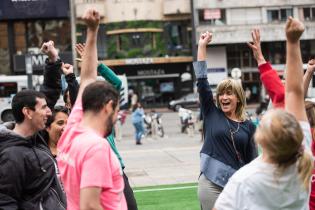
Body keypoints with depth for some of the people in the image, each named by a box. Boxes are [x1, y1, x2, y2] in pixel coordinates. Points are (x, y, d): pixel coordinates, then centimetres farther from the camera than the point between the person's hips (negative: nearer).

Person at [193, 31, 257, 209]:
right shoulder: (212, 114, 4)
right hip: (211, 184, -1)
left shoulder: (248, 126, 6)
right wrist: (202, 46, -2)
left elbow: (253, 160, 8)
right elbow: (201, 81, -1)